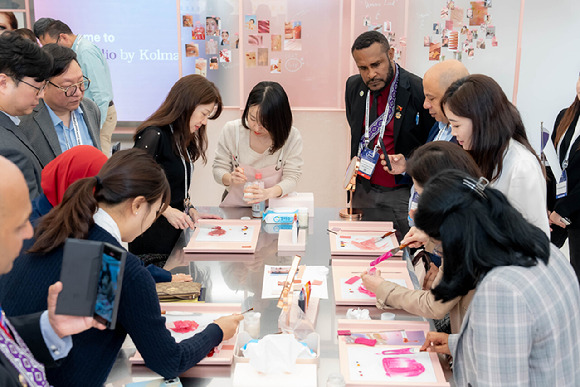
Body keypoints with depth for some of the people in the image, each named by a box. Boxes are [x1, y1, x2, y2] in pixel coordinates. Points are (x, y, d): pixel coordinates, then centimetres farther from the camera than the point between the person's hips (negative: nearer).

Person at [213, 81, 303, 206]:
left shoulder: (293, 137, -12)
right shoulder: (231, 130, -9)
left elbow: (291, 178, -10)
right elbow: (219, 169, -1)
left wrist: (268, 193, -30)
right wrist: (230, 179, -25)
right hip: (234, 207, 3)